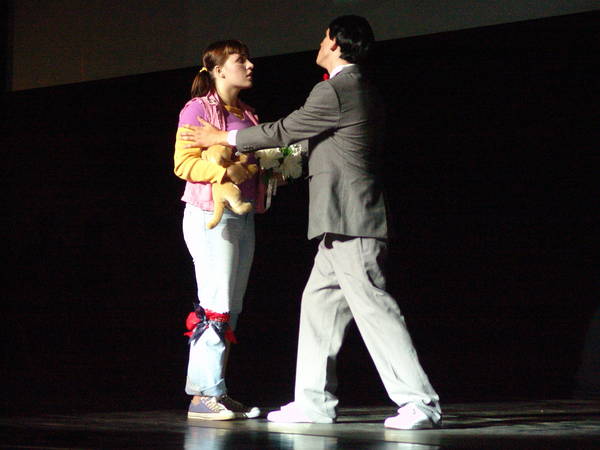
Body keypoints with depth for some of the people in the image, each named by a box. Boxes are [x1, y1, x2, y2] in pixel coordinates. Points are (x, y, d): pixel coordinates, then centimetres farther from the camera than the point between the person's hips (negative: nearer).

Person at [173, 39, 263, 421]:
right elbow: (184, 163, -12)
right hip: (210, 215, -8)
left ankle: (216, 394, 10)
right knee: (216, 306, -11)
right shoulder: (198, 109, -4)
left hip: (244, 216, 8)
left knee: (231, 309, 7)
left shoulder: (247, 115, 18)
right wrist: (224, 171, -24)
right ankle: (205, 395, -9)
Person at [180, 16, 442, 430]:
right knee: (319, 303, 13)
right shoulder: (365, 92, 18)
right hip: (343, 224, 10)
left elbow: (283, 132, -6)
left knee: (372, 305, -12)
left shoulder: (335, 90, -12)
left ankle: (419, 403, -13)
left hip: (349, 221, -10)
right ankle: (315, 402, 15)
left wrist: (222, 138, 6)